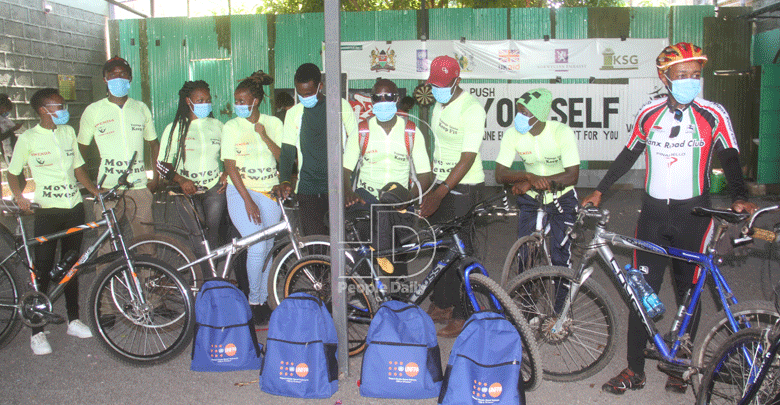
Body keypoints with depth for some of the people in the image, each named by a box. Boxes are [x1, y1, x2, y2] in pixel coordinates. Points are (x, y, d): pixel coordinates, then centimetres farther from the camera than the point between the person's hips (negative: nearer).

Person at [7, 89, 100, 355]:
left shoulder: (68, 132, 10)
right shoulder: (28, 138, -3)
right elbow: (13, 173, 2)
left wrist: (95, 191, 3)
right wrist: (18, 196, -15)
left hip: (74, 206, 5)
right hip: (47, 210, -4)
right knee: (42, 269, -3)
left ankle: (73, 320, 24)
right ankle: (37, 332, 5)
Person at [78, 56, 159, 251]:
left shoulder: (141, 108, 11)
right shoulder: (93, 110, 5)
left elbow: (153, 144, 19)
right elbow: (80, 149, 10)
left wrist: (156, 177, 9)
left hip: (139, 186, 2)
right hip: (107, 188, -2)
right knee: (107, 246, -2)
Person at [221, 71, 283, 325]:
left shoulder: (273, 123, 7)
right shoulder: (231, 127, 2)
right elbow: (230, 166, -5)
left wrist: (264, 136, -14)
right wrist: (247, 200, -13)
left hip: (270, 192, 2)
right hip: (241, 192, -2)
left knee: (268, 248, 2)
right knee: (257, 246, -15)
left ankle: (263, 301, 16)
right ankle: (253, 301, 1)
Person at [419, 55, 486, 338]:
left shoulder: (472, 108, -15)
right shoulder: (439, 104, 11)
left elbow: (468, 158, -21)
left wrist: (440, 193, -27)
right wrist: (429, 189, 16)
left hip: (463, 189, -8)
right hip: (440, 186, 8)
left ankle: (463, 315, 5)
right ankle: (441, 304, 24)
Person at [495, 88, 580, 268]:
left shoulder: (562, 132, -22)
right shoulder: (512, 134, -16)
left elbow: (572, 176, -24)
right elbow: (500, 175, -16)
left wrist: (529, 184, -32)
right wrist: (529, 176, -36)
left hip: (562, 200, -2)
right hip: (530, 200, 2)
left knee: (560, 258, -4)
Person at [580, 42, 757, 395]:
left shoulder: (713, 115, -2)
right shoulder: (649, 114, 5)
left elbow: (729, 158, -6)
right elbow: (628, 154, 15)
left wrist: (739, 197, -22)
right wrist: (599, 190, 14)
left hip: (693, 214, -1)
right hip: (653, 213, 2)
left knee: (688, 291, 7)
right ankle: (634, 370, 10)